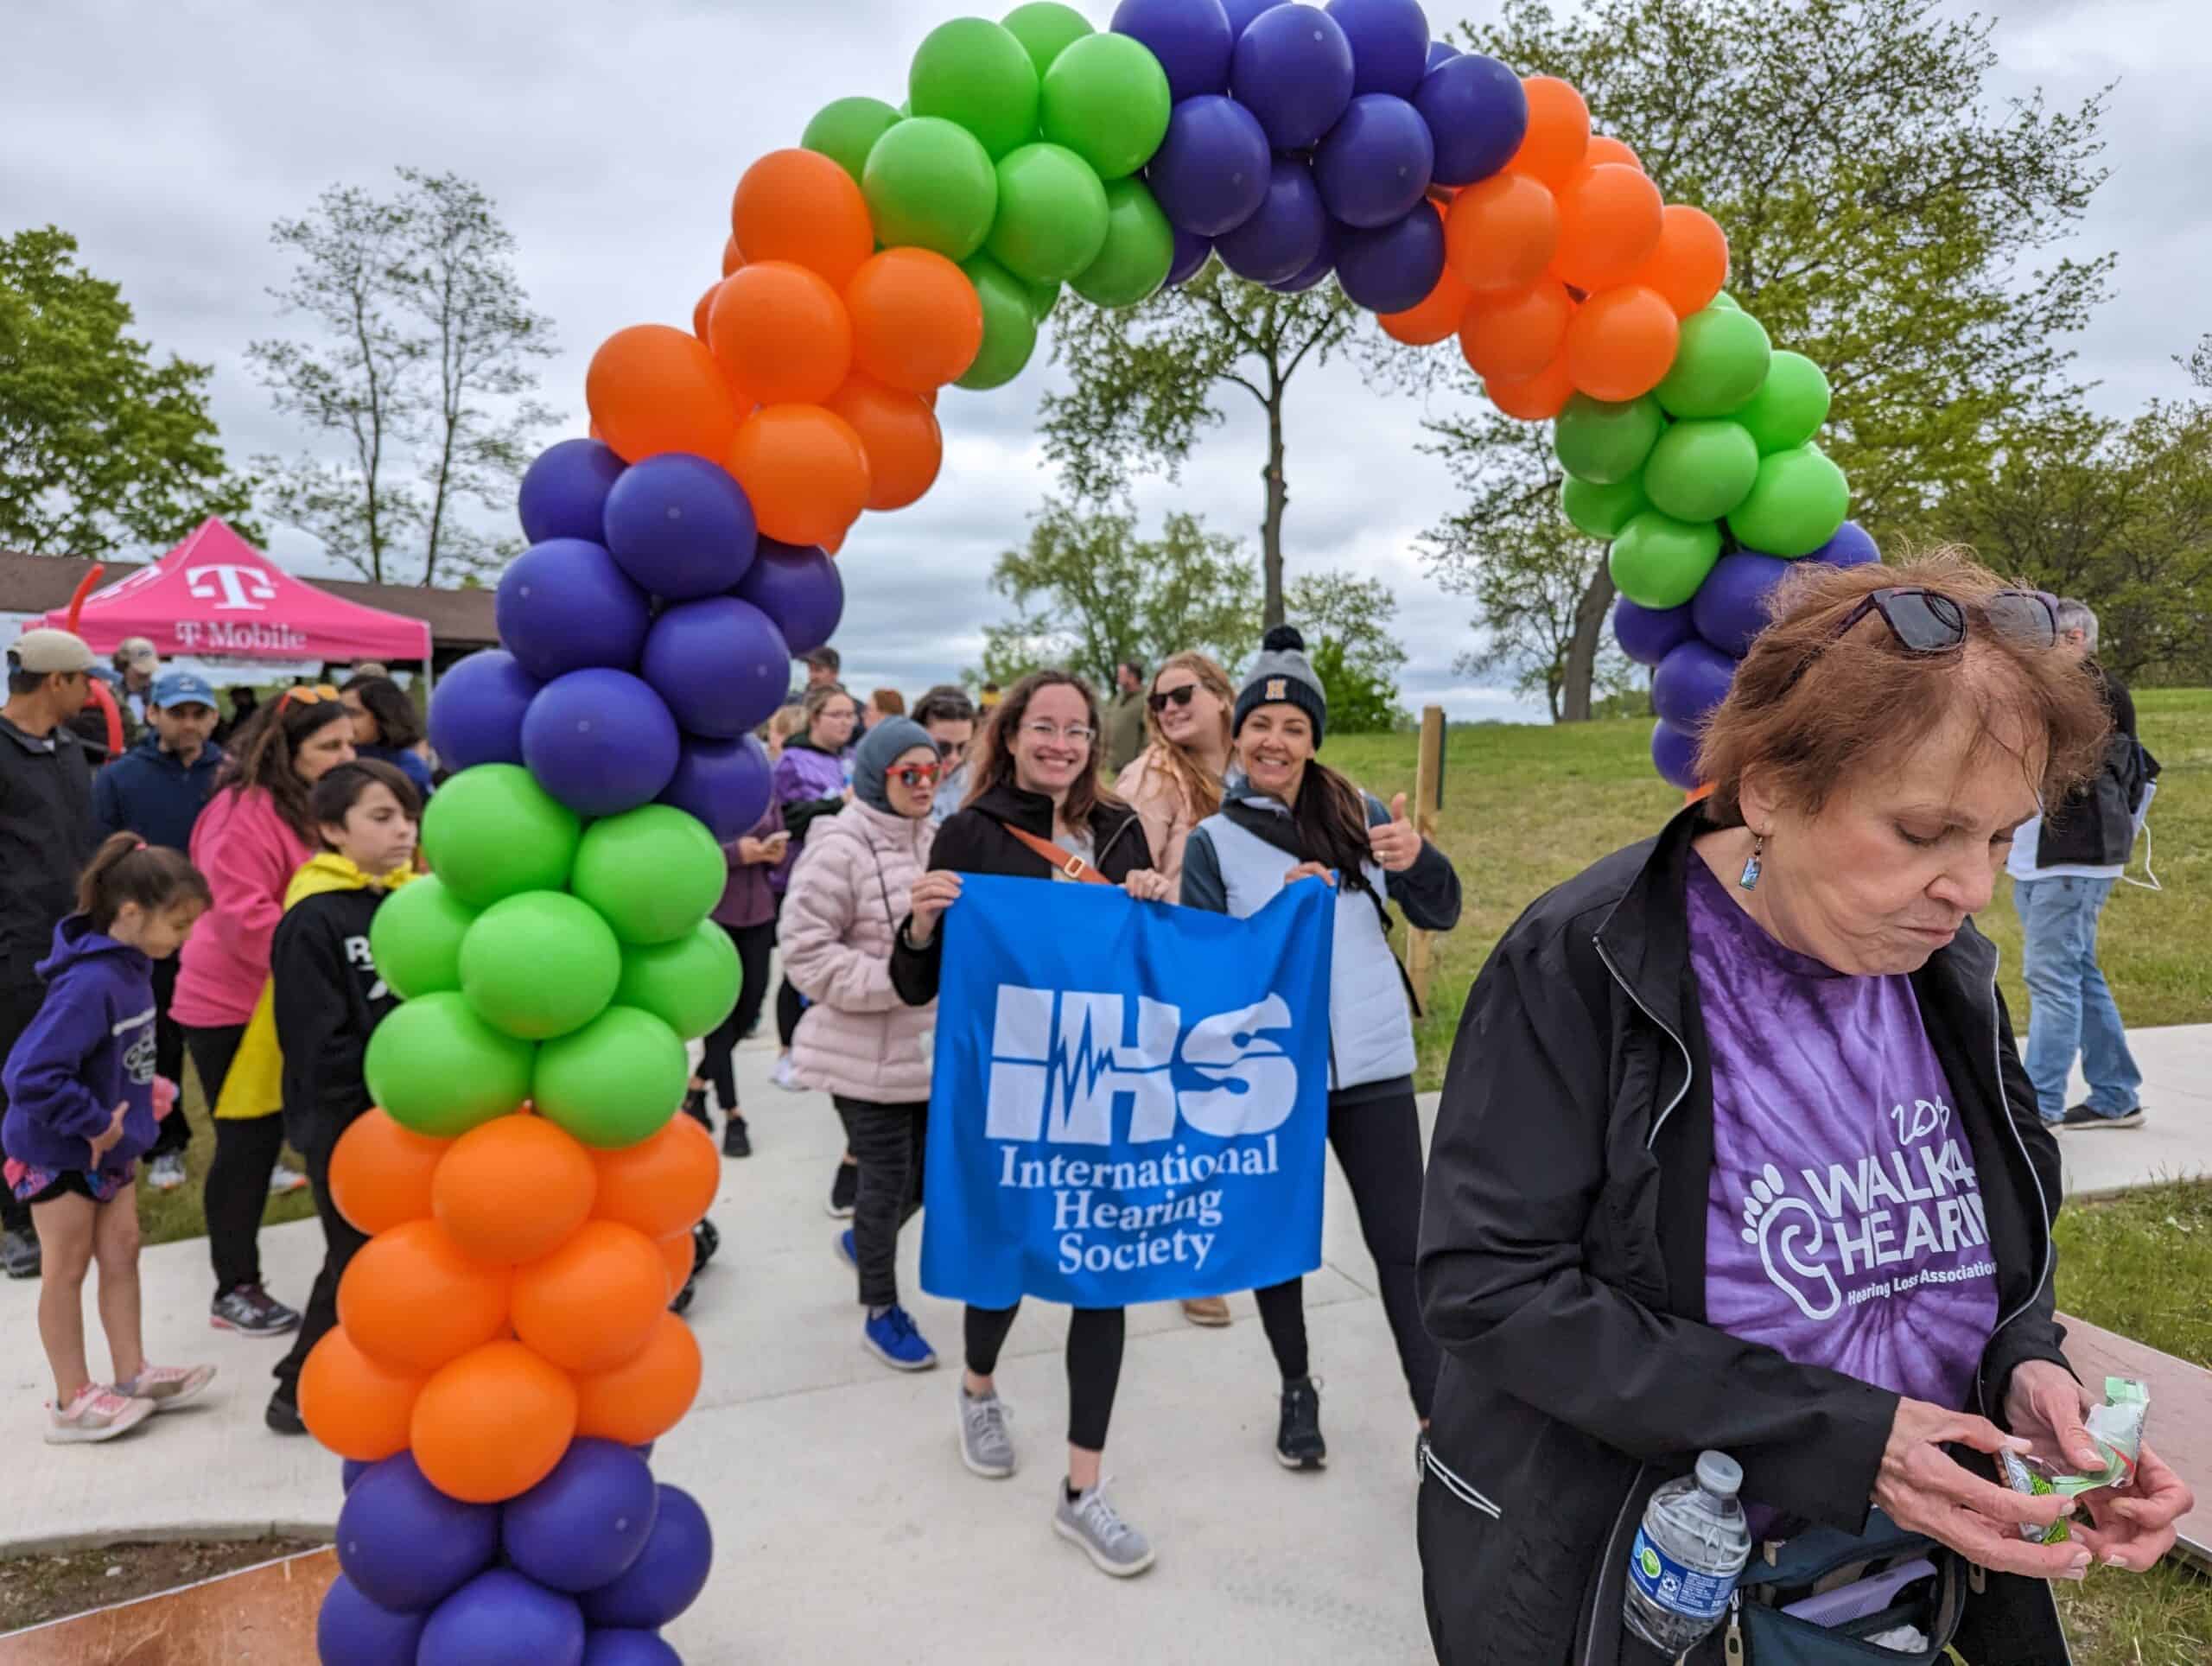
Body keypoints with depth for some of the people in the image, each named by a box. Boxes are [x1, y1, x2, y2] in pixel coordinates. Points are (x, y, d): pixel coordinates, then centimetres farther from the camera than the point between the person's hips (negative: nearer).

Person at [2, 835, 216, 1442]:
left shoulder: (132, 966, -4)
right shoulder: (89, 983, -31)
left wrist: (136, 1093, 0)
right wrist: (95, 1122, -25)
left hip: (108, 1144, 8)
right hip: (59, 1151, -8)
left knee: (121, 1254, 14)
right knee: (67, 1270, 6)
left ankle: (131, 1375, 26)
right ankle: (74, 1401, 20)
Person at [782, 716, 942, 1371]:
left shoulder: (934, 841, 4)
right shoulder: (839, 849, -17)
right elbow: (807, 954, -19)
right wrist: (898, 978, -23)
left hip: (928, 1044, 7)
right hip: (865, 1052, -7)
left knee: (931, 1169, 14)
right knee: (888, 1177, 4)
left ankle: (862, 1241, 45)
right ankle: (881, 1312, 25)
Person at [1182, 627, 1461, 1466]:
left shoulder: (1359, 814, 3)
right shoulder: (1213, 840, -3)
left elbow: (1440, 915, 4)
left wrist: (1418, 859, -19)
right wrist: (1280, 911, -21)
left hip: (1373, 1068, 1)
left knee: (1403, 1244, 4)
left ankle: (1440, 1417, 17)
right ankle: (1297, 1391, 34)